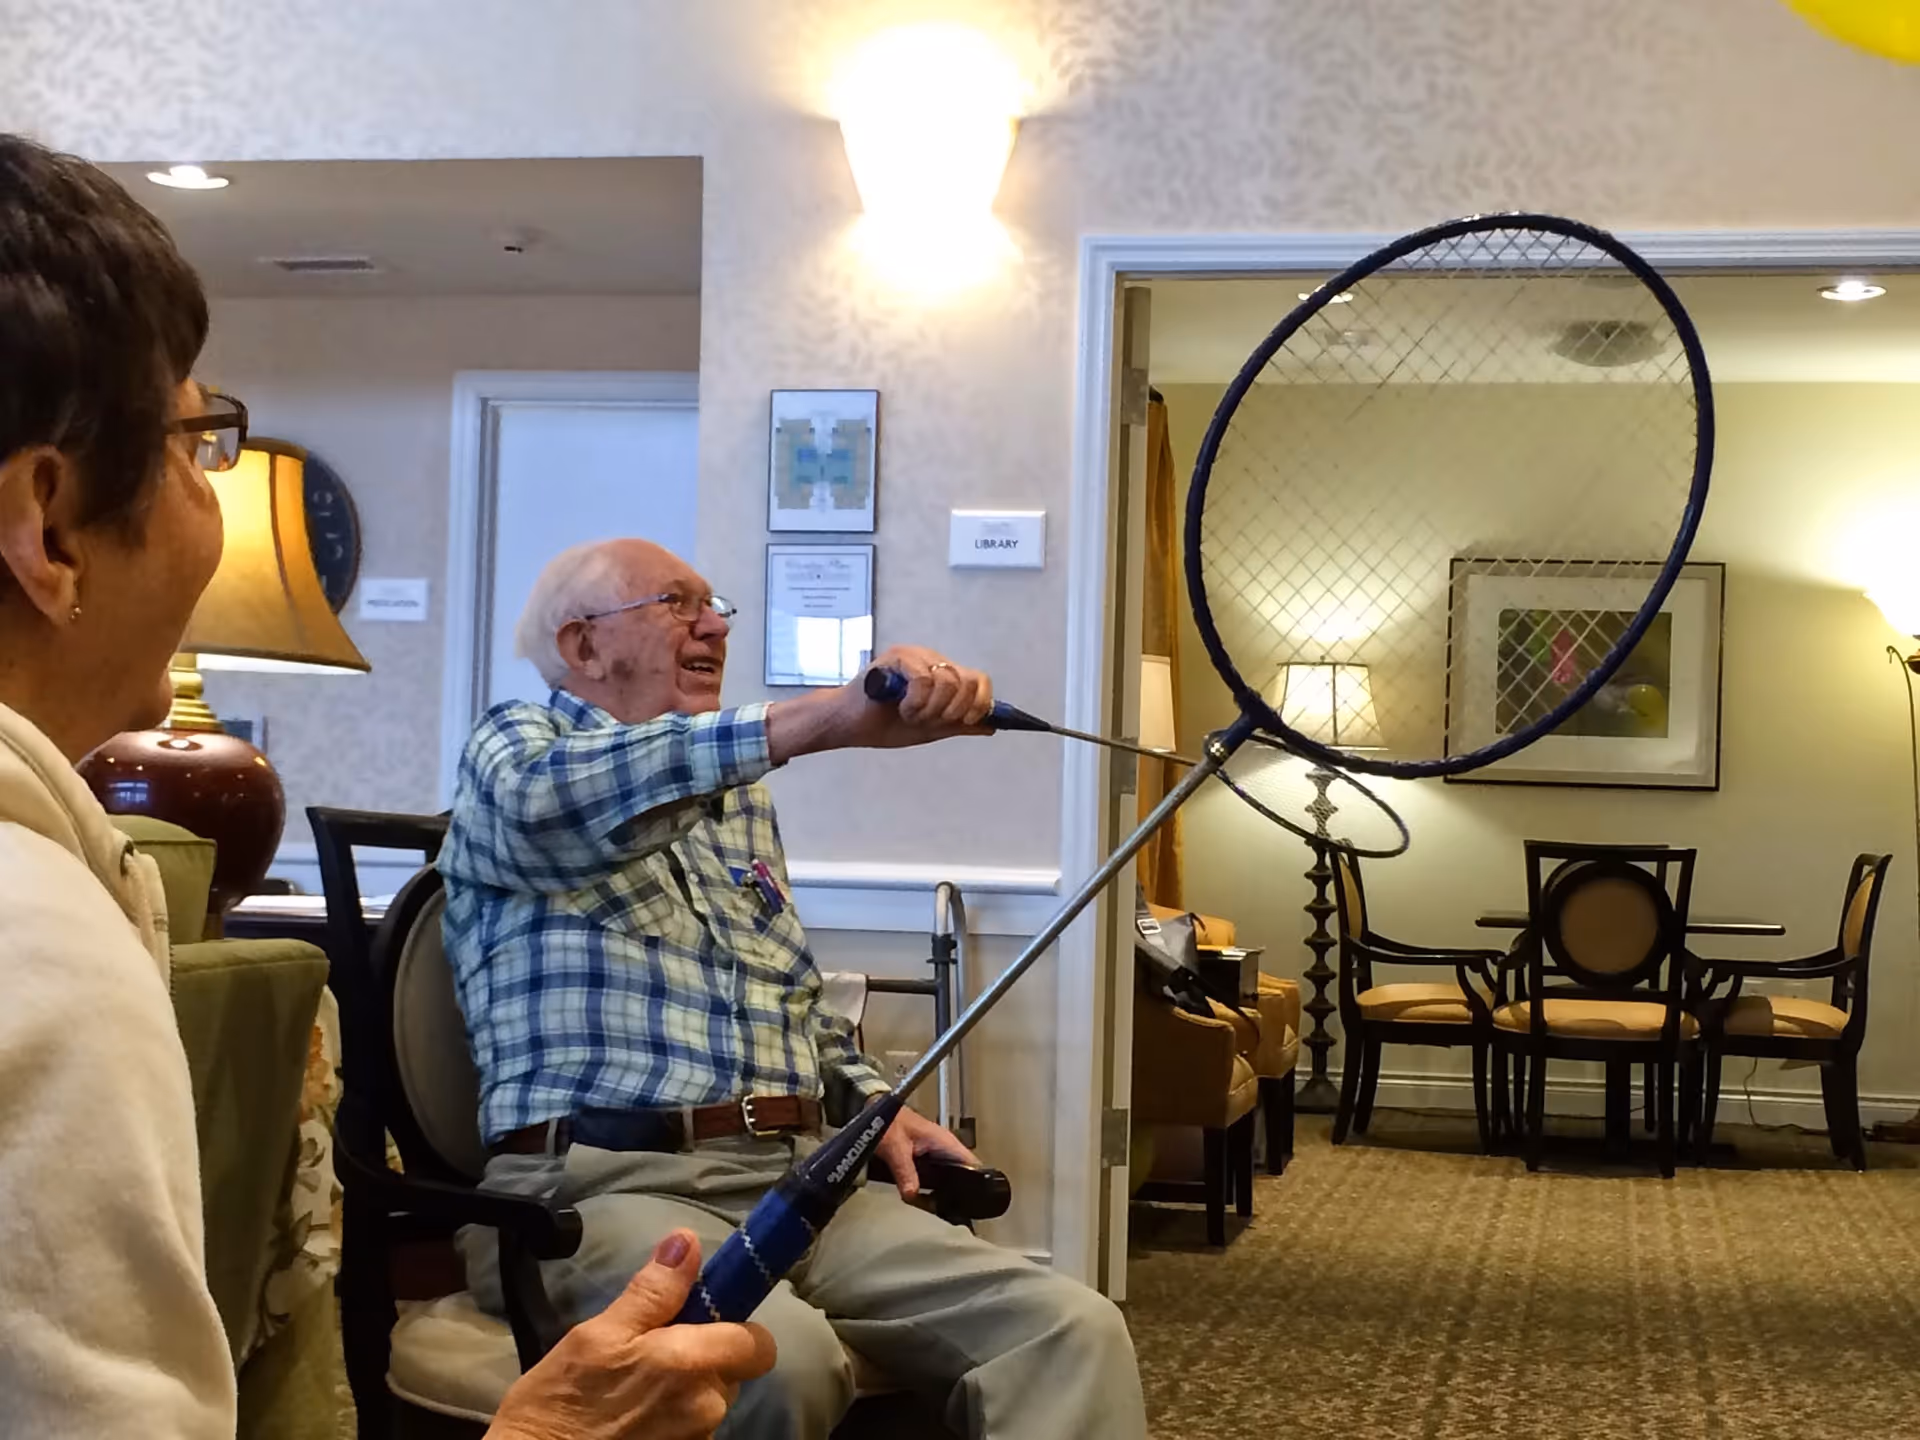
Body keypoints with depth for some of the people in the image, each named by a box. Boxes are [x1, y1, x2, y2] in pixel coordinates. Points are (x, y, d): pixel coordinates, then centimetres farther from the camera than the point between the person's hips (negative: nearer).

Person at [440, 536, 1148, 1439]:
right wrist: (829, 718, -35)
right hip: (607, 1184, -6)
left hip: (798, 1179, 6)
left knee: (1073, 1333, -20)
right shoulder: (514, 745, 5)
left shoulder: (739, 797, 26)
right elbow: (556, 802, -22)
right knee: (779, 1359, -38)